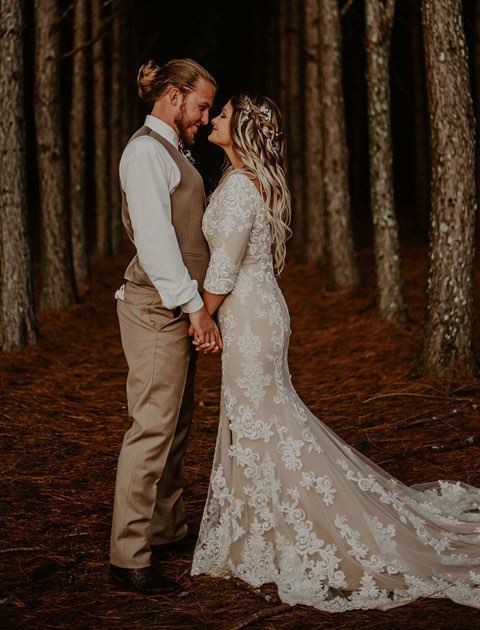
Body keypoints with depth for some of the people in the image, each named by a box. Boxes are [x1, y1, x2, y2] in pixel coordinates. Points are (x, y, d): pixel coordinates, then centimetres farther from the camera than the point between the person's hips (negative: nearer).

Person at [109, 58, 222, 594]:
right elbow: (153, 238, -20)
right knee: (153, 426, -10)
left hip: (177, 306, 10)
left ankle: (167, 527, 28)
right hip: (158, 307, -10)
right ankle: (128, 553, -4)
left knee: (176, 421, 16)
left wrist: (194, 305, 18)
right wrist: (194, 306, -22)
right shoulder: (146, 150, -11)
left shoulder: (170, 151, 20)